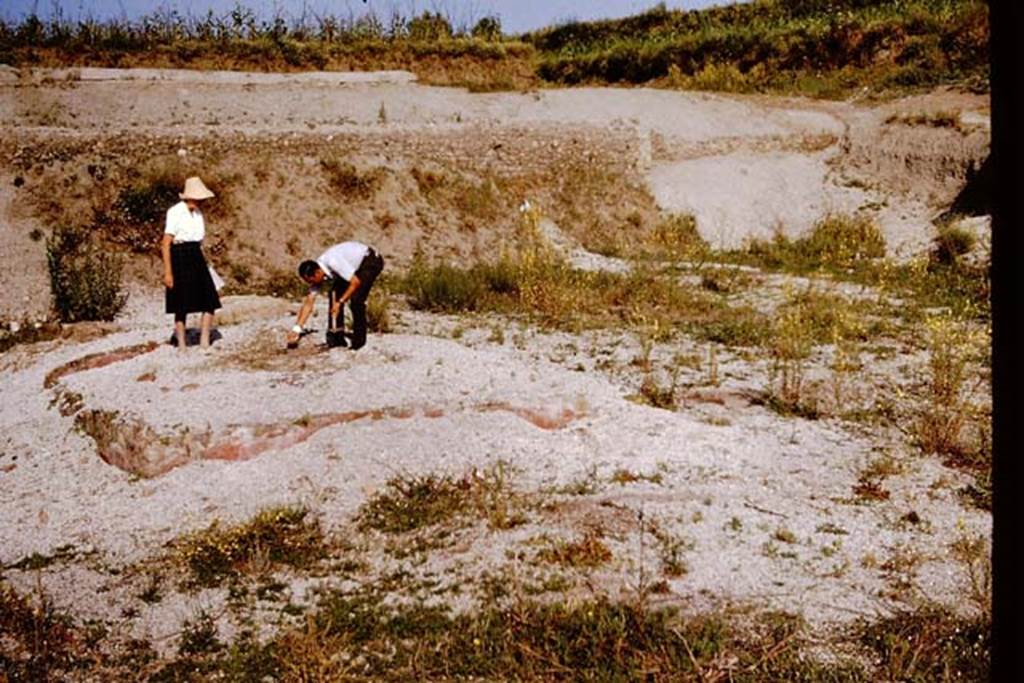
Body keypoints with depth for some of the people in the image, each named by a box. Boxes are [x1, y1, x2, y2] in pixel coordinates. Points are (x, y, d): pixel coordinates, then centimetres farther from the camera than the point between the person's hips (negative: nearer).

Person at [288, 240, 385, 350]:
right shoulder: (317, 275, -11)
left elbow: (356, 282, -31)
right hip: (352, 265, 8)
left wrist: (340, 302, -28)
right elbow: (309, 302, -9)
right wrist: (297, 328, -14)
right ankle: (337, 339, 6)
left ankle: (359, 341, -7)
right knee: (334, 295, -3)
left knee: (356, 300, -21)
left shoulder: (333, 262, -36)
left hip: (370, 261, -8)